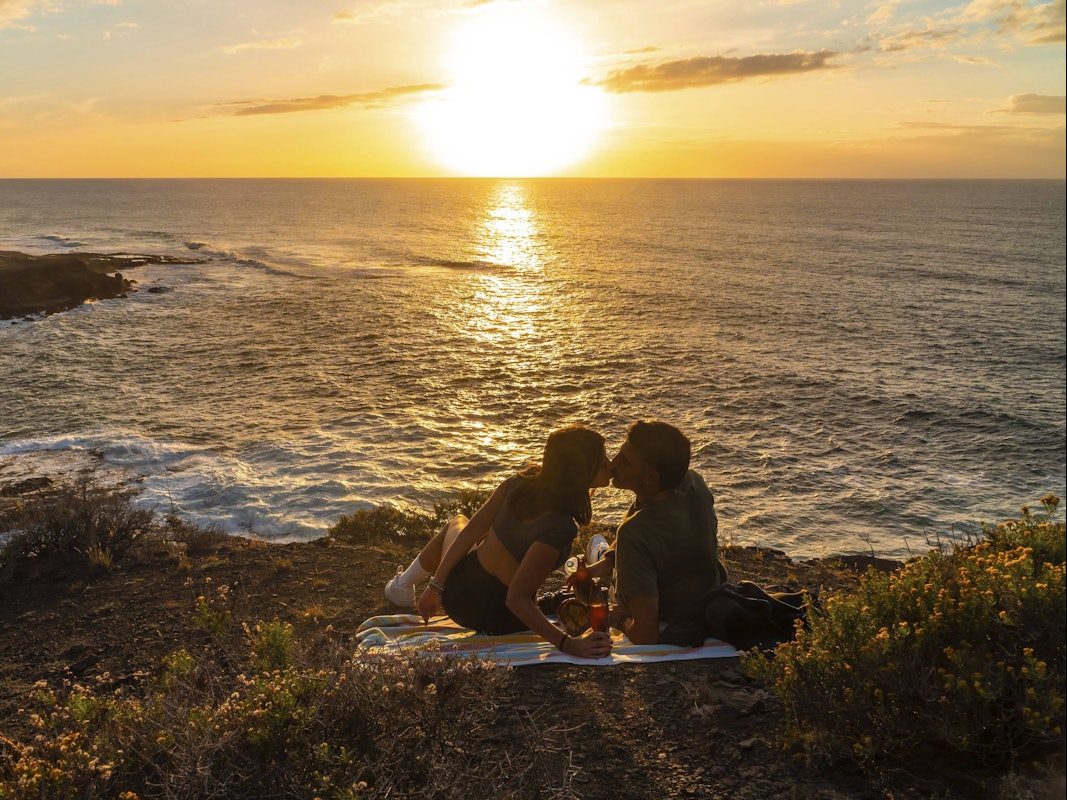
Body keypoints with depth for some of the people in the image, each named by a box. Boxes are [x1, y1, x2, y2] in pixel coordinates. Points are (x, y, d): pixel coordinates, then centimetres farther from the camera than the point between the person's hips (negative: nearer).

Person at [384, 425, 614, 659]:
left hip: (457, 589, 3)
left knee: (456, 524, 38)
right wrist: (568, 643, -33)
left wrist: (436, 585, 2)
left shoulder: (521, 482, -18)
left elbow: (471, 531, -9)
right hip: (495, 621, -2)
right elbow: (516, 599, -31)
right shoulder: (559, 528, -34)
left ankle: (402, 586, 57)